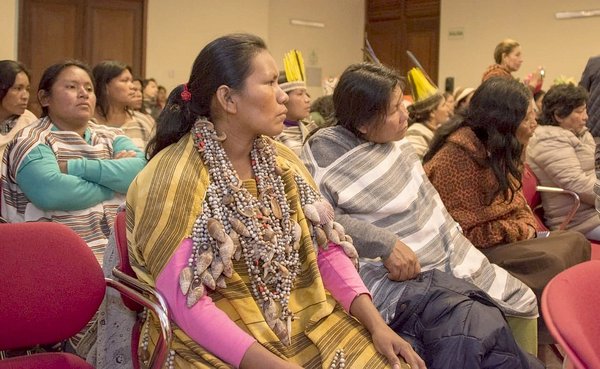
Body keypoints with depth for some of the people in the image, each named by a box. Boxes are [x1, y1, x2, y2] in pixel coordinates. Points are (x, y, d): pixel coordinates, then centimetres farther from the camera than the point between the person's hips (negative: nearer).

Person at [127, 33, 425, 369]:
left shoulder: (280, 161, 4)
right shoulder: (173, 179, -16)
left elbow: (327, 247, 4)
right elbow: (187, 304, -20)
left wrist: (376, 323, -9)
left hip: (305, 322, 5)